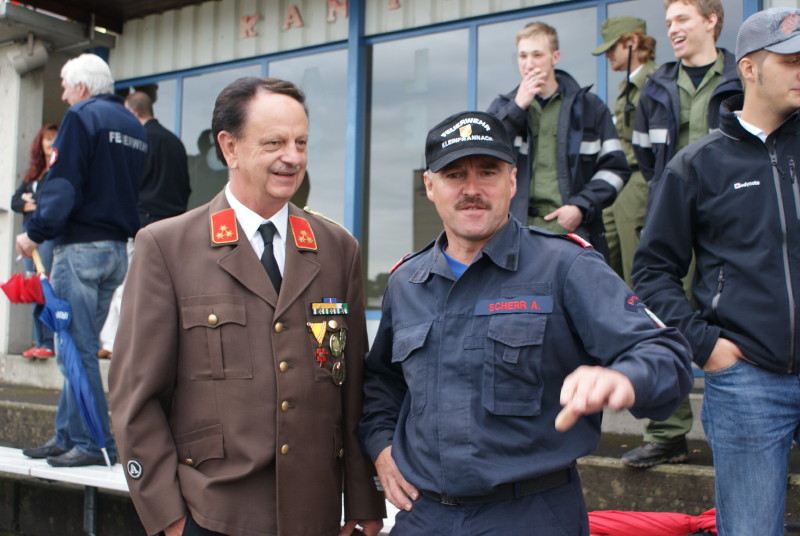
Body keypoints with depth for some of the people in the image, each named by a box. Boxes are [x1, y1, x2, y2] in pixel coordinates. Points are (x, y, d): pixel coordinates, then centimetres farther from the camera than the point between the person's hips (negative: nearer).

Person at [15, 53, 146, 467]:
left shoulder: (81, 117, -8)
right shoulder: (135, 127, 16)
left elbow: (63, 183, -15)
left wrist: (35, 231, -11)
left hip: (80, 246, -8)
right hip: (118, 247, 8)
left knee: (77, 349, -4)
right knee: (80, 346, 14)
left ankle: (93, 443, -1)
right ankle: (68, 436, 20)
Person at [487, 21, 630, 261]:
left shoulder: (589, 106, 9)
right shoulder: (503, 107, 13)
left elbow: (615, 167, 8)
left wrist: (582, 206, -6)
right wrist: (517, 108, -7)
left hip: (575, 232, 0)